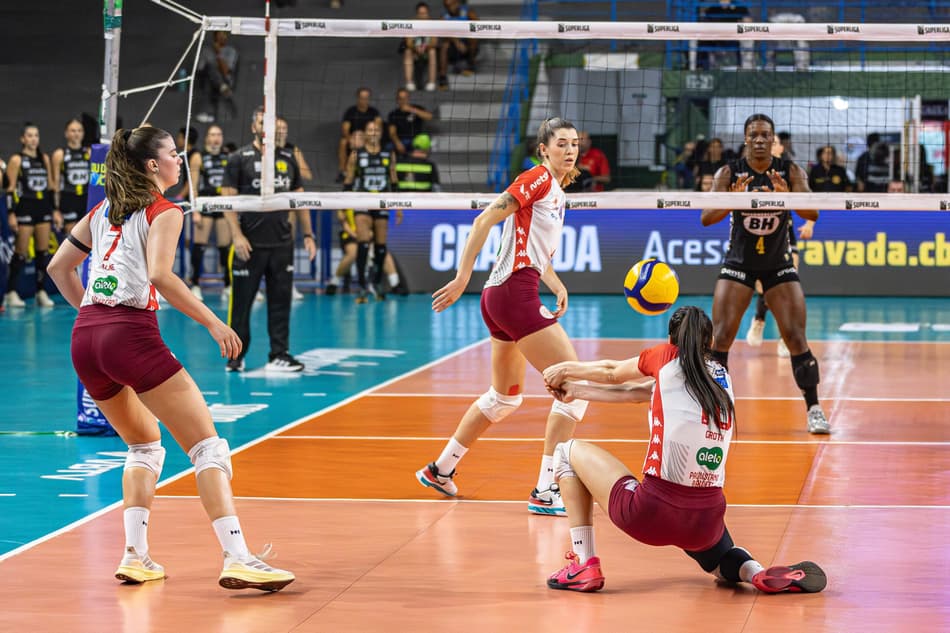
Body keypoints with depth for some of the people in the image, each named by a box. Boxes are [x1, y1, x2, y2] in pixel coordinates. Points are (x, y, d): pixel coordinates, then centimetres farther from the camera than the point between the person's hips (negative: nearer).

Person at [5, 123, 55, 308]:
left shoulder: (44, 159, 12)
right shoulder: (17, 160, -4)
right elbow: (11, 189, -7)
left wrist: (55, 209, 13)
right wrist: (11, 214, -13)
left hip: (44, 208, 5)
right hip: (25, 208, -5)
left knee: (43, 252, 5)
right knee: (21, 253, -4)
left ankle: (41, 292, 11)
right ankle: (11, 293, 3)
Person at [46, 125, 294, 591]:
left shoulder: (103, 210, 21)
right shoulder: (163, 212, 0)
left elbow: (58, 267, 25)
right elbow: (160, 275, -17)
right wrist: (213, 322, -15)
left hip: (85, 340, 8)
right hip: (132, 334, -8)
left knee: (145, 445, 24)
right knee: (208, 446, -6)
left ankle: (135, 556, 11)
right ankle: (237, 559, -18)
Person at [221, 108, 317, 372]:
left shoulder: (288, 159, 12)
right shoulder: (239, 159, -1)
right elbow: (228, 198, -6)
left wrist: (307, 234, 9)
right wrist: (236, 234, -16)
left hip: (282, 243, 4)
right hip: (249, 243, -4)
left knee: (280, 301, 4)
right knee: (241, 301, 1)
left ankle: (279, 355, 10)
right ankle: (236, 356, 11)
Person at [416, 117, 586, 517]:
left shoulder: (557, 191, 19)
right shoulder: (539, 178, -9)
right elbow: (484, 220, -15)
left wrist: (558, 287, 11)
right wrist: (462, 277, -20)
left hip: (501, 298, 10)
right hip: (516, 293, -10)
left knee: (505, 397, 23)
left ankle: (440, 470, 33)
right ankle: (545, 492, -10)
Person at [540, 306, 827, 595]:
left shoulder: (668, 357, 2)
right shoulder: (721, 375, 14)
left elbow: (611, 373, 20)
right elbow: (632, 392, 23)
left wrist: (565, 370, 39)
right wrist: (575, 391, 32)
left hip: (651, 512, -5)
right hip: (707, 521, 5)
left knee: (568, 452, 17)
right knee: (721, 563, 38)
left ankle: (585, 564, 10)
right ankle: (758, 572, 2)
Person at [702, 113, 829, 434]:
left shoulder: (791, 172, -7)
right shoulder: (729, 173, -9)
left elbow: (812, 214, -19)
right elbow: (706, 218, -19)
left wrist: (787, 196, -38)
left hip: (779, 265, 0)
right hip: (738, 263, 0)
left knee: (796, 338, -6)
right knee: (721, 338, -8)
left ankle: (814, 409, 4)